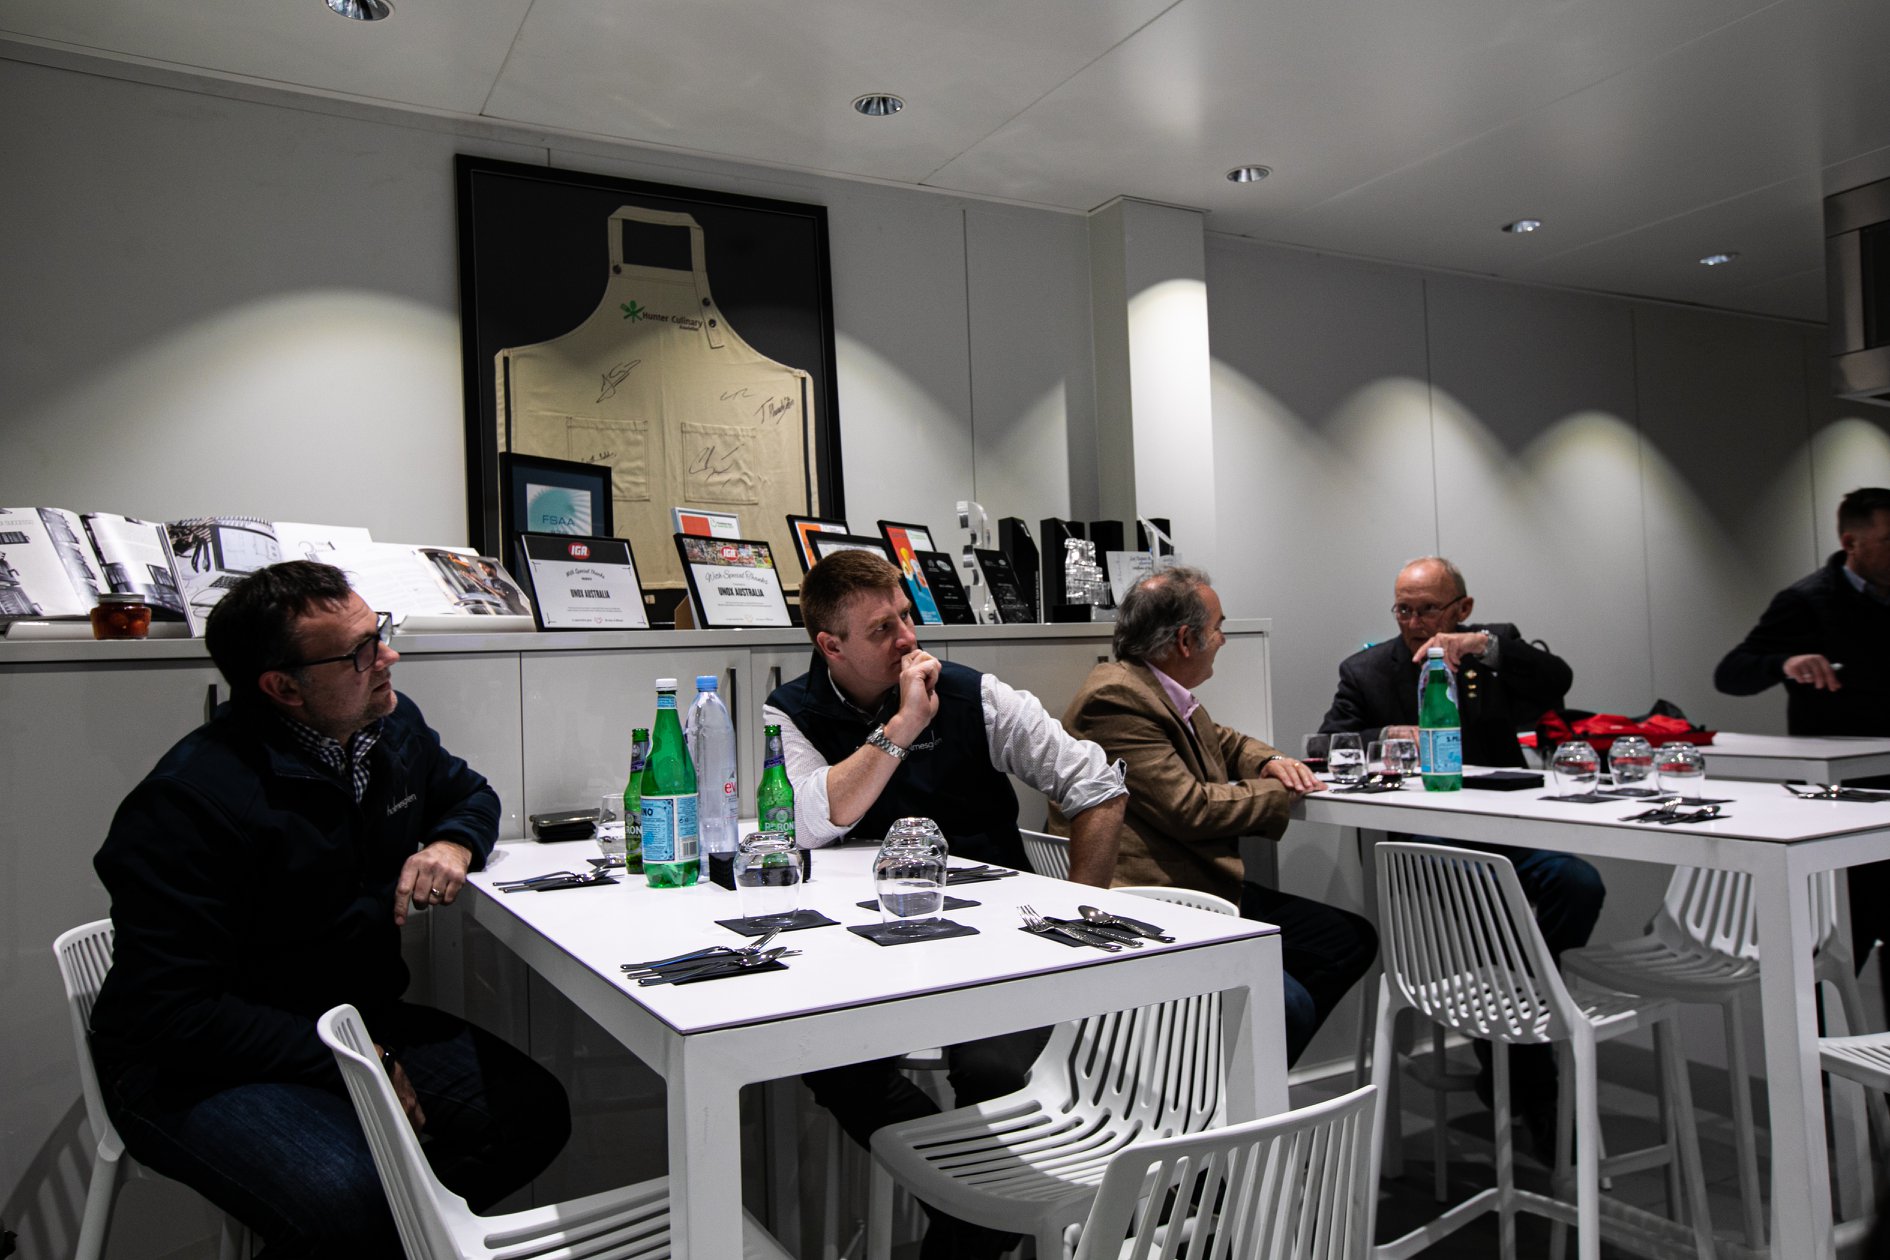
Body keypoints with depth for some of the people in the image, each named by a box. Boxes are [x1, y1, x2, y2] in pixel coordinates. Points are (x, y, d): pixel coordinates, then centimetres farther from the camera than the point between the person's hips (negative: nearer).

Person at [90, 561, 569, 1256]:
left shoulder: (393, 726, 0)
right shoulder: (188, 802, -23)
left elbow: (469, 792, 20)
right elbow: (176, 1014, -22)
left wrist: (452, 842, -5)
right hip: (197, 1063, -7)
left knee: (533, 1111, -13)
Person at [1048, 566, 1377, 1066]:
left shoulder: (1164, 689, 13)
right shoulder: (1115, 697, -18)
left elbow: (1222, 742, 32)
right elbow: (1191, 809, -21)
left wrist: (1271, 761, 9)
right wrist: (1280, 792, -5)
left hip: (1206, 886, 11)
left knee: (1352, 939, 9)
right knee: (1288, 1005, -25)